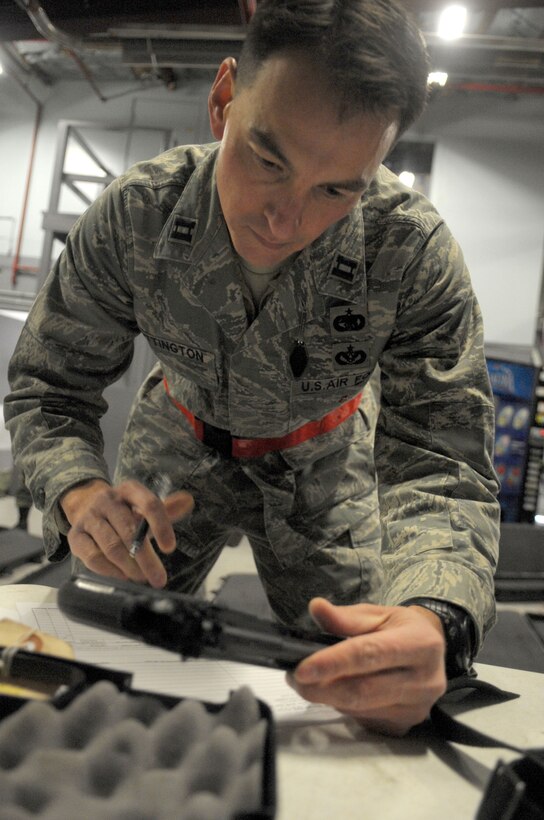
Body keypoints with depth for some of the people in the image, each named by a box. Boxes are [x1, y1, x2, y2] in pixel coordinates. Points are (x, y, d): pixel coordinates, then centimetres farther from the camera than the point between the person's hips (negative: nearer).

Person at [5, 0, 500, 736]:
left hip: (322, 461, 0)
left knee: (356, 684, 1)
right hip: (183, 439, 1)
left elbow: (442, 468, -31)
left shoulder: (416, 256, -31)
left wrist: (435, 621, -53)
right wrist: (80, 492, -41)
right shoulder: (133, 216, -27)